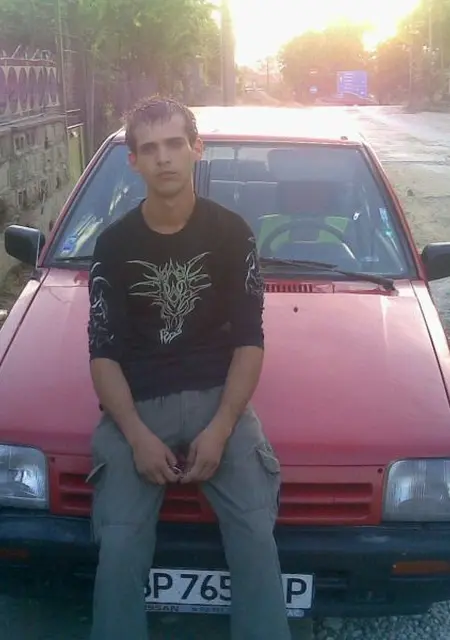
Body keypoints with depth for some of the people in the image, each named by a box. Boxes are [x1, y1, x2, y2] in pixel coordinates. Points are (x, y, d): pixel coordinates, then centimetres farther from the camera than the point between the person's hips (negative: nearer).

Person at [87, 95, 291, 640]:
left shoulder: (232, 233, 5)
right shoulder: (114, 244, 6)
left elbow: (249, 340, 2)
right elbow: (103, 352, 2)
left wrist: (219, 428, -13)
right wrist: (137, 435, -14)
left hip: (220, 399, 0)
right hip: (136, 408, 1)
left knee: (256, 536, -19)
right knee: (120, 547, -18)